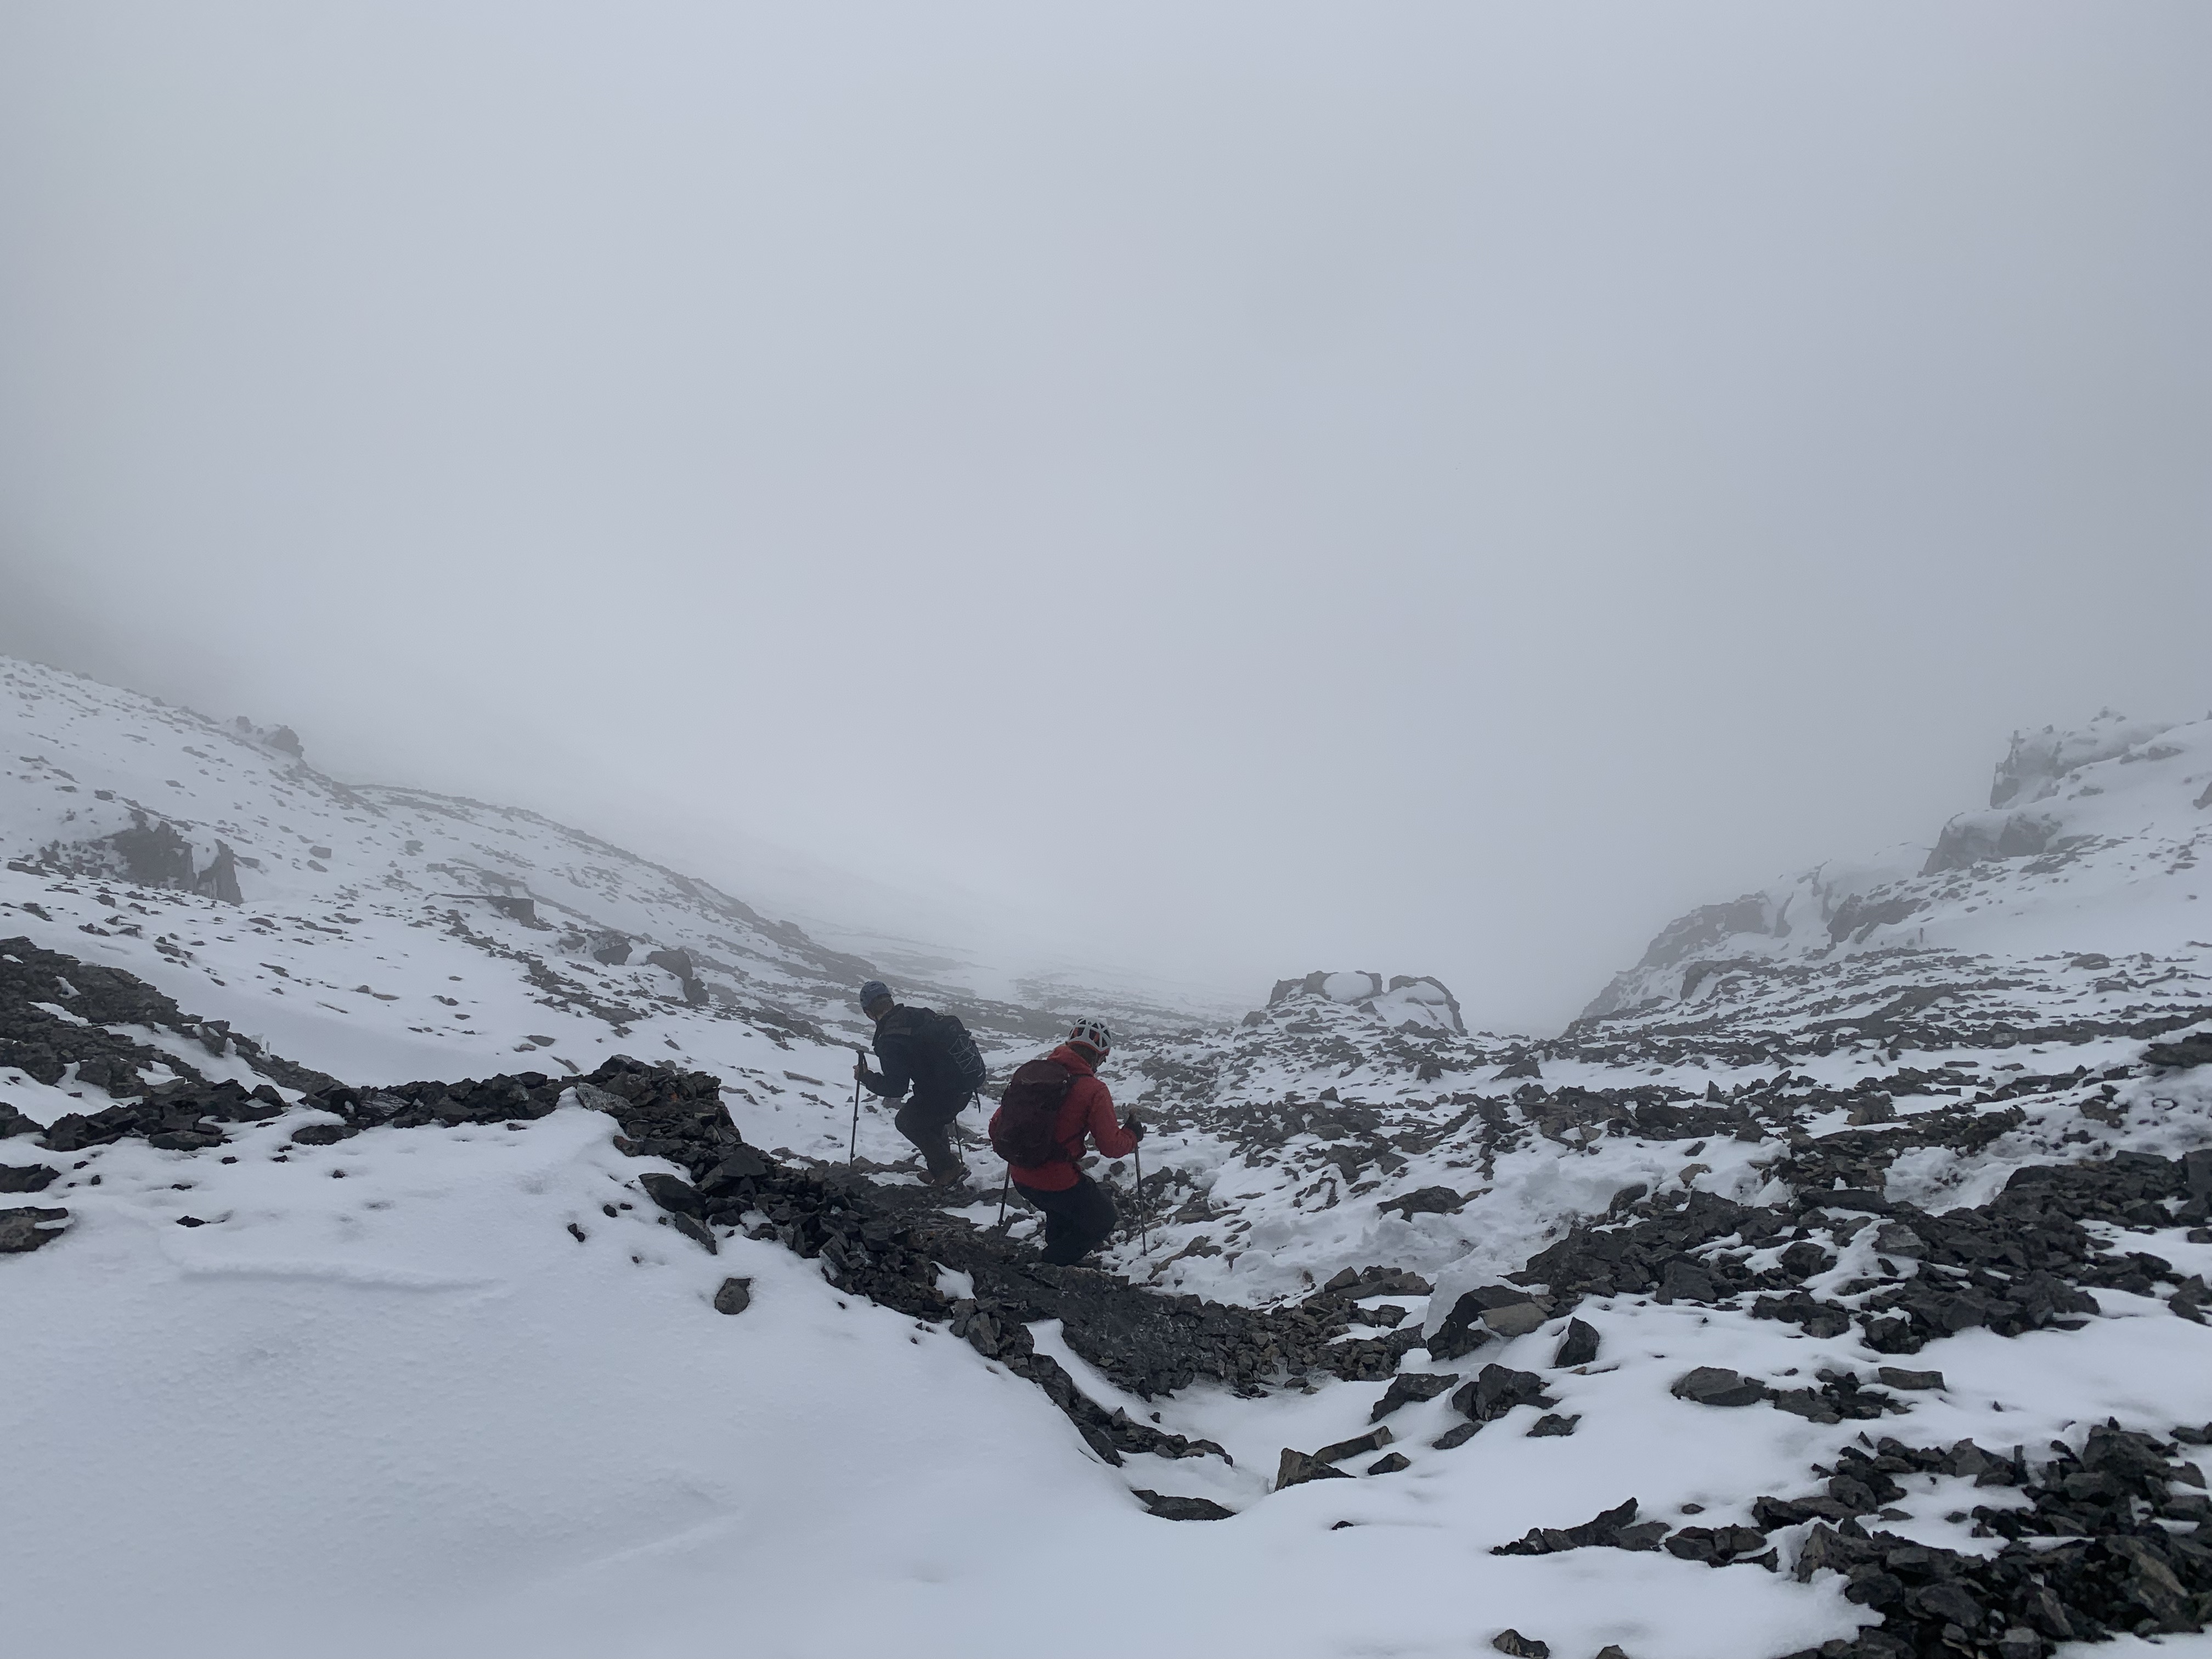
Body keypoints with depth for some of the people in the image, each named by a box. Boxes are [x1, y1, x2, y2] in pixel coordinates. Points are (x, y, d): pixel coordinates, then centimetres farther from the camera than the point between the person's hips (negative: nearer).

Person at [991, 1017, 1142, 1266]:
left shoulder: (1030, 1071, 0)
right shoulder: (1094, 1091, -15)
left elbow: (997, 1124, 6)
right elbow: (1112, 1146, -12)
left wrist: (1010, 1153, 26)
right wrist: (1133, 1135, 8)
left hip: (1020, 1178, 6)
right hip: (1058, 1183, -6)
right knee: (1103, 1219, 19)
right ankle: (1054, 1263, 11)